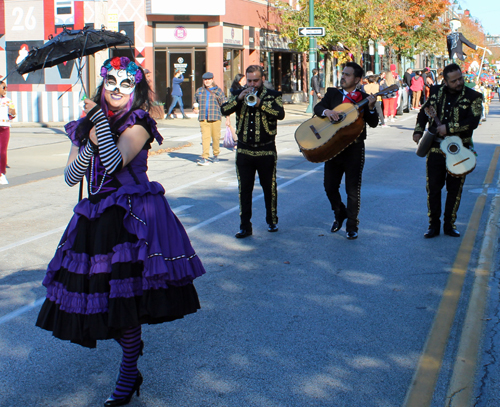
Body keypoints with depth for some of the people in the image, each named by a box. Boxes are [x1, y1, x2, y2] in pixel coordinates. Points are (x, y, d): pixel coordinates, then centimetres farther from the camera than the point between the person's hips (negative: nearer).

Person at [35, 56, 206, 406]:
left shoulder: (137, 124, -5)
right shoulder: (85, 126, 13)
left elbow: (115, 162, -20)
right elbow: (70, 176, 6)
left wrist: (99, 119, -15)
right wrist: (91, 143, -10)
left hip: (133, 216, -6)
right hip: (96, 217, 6)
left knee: (123, 293, -11)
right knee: (101, 291, 7)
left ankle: (129, 373, 5)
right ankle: (132, 343, 35)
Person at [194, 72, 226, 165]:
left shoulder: (218, 90, 7)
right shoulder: (199, 91, 15)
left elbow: (224, 104, 5)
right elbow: (195, 101, 28)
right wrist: (195, 108, 6)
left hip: (215, 117, -1)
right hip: (203, 118, 1)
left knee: (216, 137, 3)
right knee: (205, 137, -9)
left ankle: (216, 155, 23)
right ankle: (205, 158, -13)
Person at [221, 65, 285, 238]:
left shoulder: (273, 95, 1)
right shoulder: (239, 94, 9)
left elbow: (280, 113, -16)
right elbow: (225, 110, -4)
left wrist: (259, 103, -24)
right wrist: (239, 98, -18)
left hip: (266, 150, -2)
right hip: (244, 150, 2)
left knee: (269, 188, 8)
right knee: (244, 189, 3)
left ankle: (272, 221, 26)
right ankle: (245, 226, 8)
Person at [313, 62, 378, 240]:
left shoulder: (363, 98, 1)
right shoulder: (332, 93, 9)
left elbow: (373, 123, -6)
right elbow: (317, 107, -4)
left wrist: (370, 107, -23)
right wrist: (326, 111, -25)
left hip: (354, 149, -3)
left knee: (353, 189, 0)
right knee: (330, 187, 8)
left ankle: (352, 225, 13)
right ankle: (340, 214, 34)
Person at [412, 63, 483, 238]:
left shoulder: (473, 97, -4)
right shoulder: (436, 92, 6)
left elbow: (473, 121, -15)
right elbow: (424, 112, 17)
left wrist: (449, 128, -20)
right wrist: (418, 131, 2)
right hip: (435, 148, 2)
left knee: (455, 189, 6)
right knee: (433, 188, 4)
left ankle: (449, 224, 19)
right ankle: (434, 224, 15)